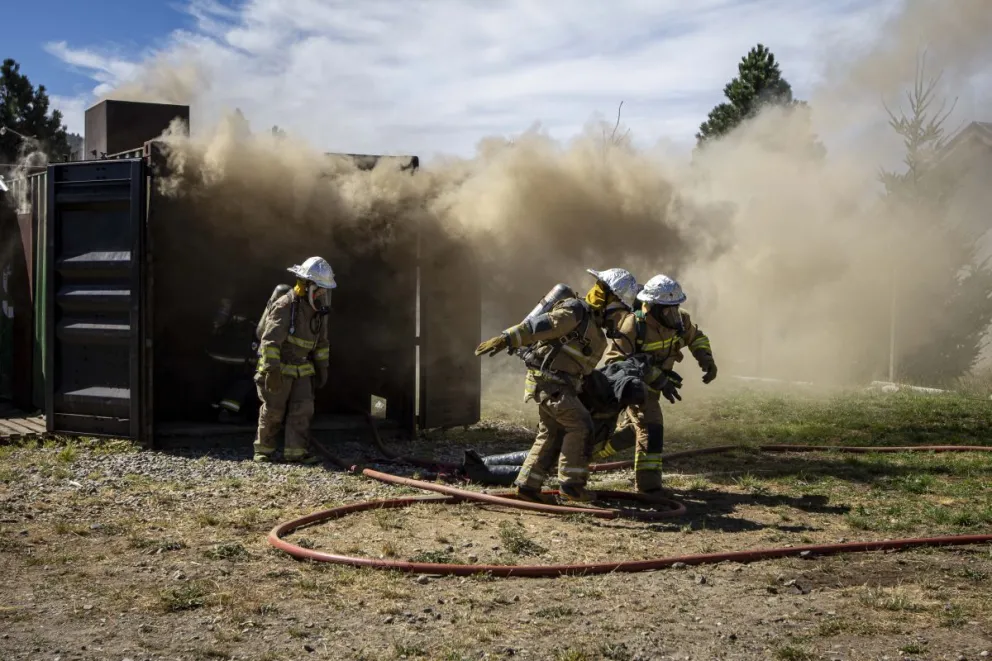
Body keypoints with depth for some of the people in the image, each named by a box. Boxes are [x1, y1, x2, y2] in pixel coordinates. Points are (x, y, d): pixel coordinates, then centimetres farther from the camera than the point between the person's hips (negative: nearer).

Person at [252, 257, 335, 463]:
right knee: (273, 411, 2)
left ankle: (296, 451, 1)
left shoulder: (317, 308, 4)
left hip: (302, 369, 7)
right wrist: (272, 370, -30)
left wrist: (322, 368, 16)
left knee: (303, 409, -2)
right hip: (278, 367, -6)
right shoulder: (285, 305, -20)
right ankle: (263, 450, 16)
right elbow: (270, 339, -25)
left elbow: (321, 341, 16)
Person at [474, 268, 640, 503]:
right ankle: (571, 484, -8)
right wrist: (504, 339, -31)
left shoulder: (595, 325, 17)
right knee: (581, 426, -13)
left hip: (559, 384, 10)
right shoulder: (575, 312, -14)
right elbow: (536, 325, -23)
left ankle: (527, 485, 16)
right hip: (548, 380, -10)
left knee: (552, 434, 12)